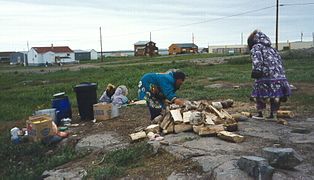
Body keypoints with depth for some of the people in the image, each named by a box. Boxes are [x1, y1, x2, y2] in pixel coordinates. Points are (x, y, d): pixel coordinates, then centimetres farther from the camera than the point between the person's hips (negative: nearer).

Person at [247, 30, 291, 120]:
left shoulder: (256, 47, 4)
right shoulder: (271, 49, 26)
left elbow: (257, 59, -15)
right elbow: (279, 60, 25)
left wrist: (256, 70, -22)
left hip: (266, 76, -7)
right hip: (279, 76, 7)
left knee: (260, 95, 7)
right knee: (275, 96, 14)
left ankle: (260, 114, 14)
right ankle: (273, 114, 21)